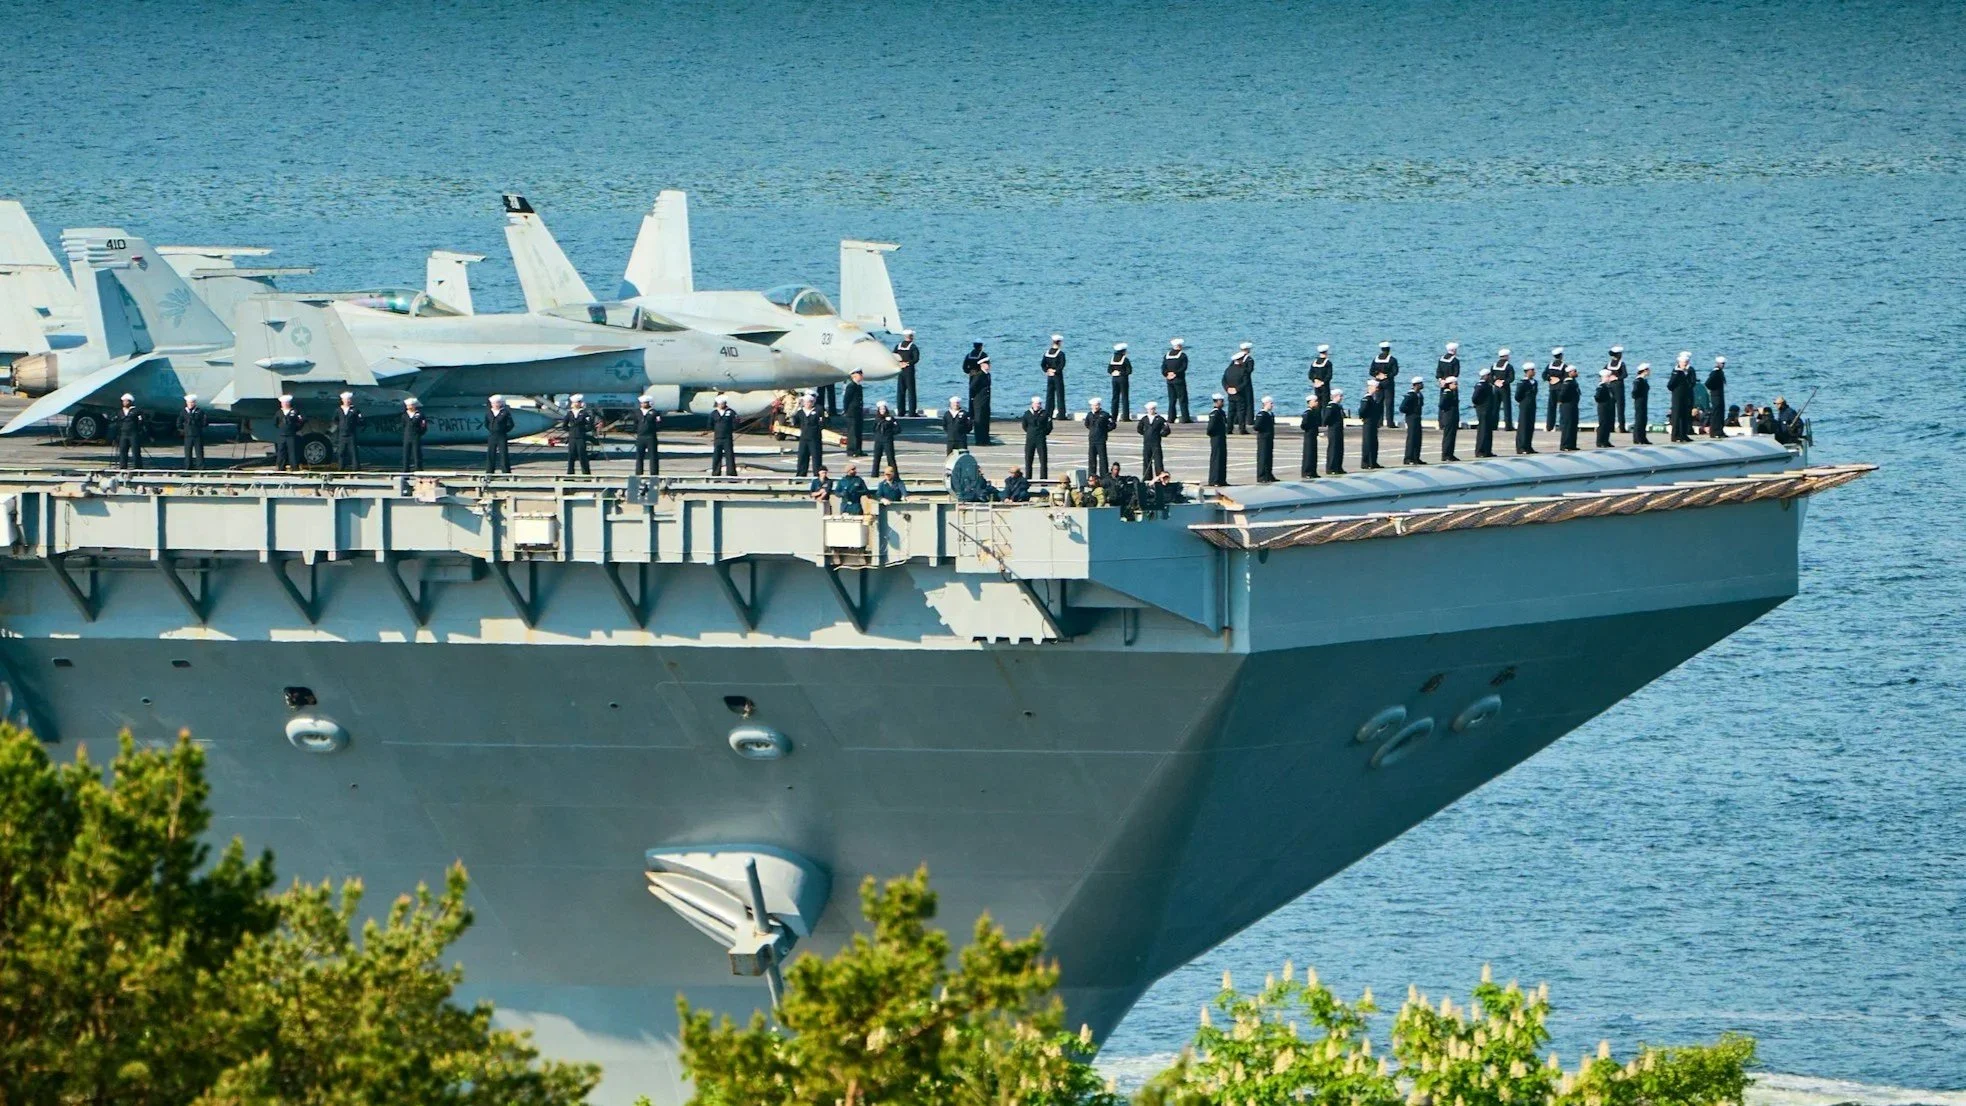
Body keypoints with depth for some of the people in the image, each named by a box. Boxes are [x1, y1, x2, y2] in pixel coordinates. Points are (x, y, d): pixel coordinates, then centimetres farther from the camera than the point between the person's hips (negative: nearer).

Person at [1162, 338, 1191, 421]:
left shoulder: (1166, 355, 9)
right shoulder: (1182, 355, -7)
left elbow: (1163, 367, 4)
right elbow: (1183, 367, -15)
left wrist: (1167, 374, -2)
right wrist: (1175, 373, -11)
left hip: (1169, 380, 5)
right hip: (1179, 380, -5)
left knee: (1172, 400, 10)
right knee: (1182, 399, -1)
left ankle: (1171, 418, 7)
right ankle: (1185, 418, -4)